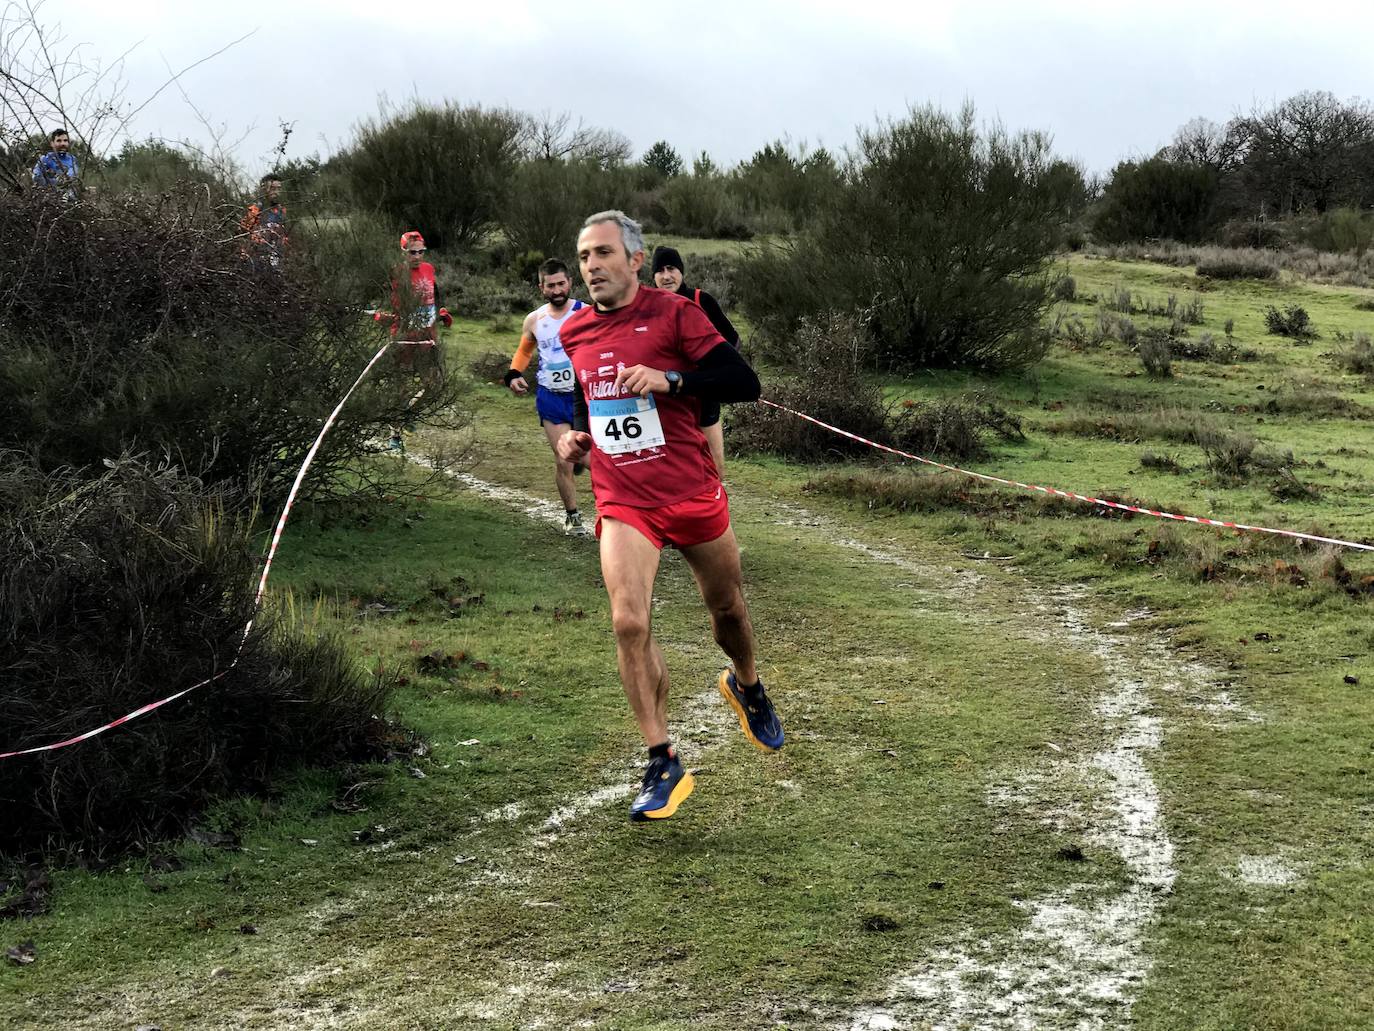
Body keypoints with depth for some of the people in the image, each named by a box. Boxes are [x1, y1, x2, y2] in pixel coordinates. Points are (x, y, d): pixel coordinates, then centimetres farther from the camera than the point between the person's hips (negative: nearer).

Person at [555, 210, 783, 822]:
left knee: (727, 608, 15)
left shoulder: (673, 313, -7)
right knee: (629, 622, -15)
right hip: (622, 502, 2)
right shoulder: (574, 332, 8)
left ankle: (746, 686, 49)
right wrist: (576, 437, 8)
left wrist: (668, 378, -25)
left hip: (692, 494, -2)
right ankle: (663, 765, -6)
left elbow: (744, 383, -14)